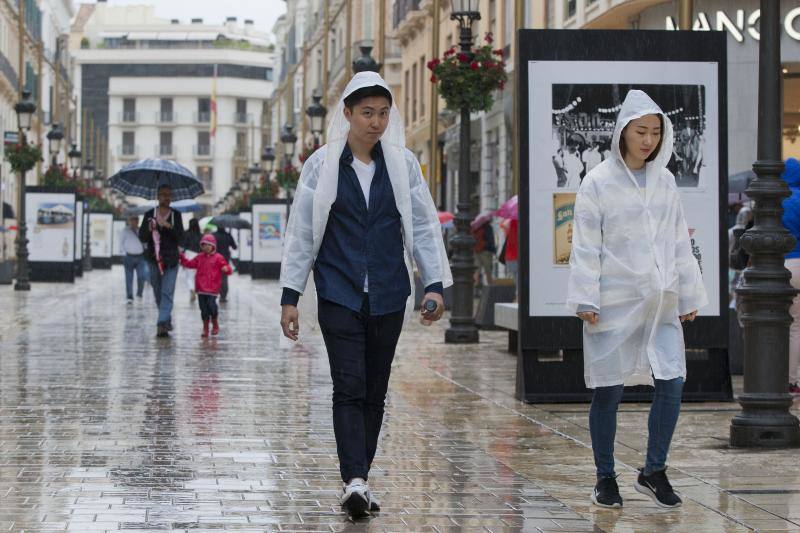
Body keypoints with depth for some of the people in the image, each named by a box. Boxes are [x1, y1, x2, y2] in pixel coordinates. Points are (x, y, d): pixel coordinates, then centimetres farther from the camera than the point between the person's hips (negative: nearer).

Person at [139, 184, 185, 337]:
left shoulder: (176, 215, 4)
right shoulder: (149, 215, 5)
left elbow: (180, 237, -2)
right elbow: (142, 238, 2)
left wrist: (169, 227, -19)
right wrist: (149, 229, -18)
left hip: (170, 260, -2)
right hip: (154, 259, 2)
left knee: (167, 293, -13)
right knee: (158, 293, 10)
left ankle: (162, 325, -21)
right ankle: (167, 320, 28)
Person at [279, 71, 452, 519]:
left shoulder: (404, 163, 5)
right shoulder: (322, 164, 1)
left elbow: (424, 226, 8)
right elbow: (301, 234, 3)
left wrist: (435, 284, -2)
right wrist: (290, 296, 0)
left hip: (388, 296, 2)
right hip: (339, 293, -2)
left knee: (375, 393, 7)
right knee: (349, 387, -12)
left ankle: (359, 479, 16)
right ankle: (355, 482, -19)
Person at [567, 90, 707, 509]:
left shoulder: (665, 181, 9)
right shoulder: (599, 182, -4)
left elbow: (679, 242, 14)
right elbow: (586, 247, -6)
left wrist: (688, 295, 13)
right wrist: (585, 299, -11)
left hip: (660, 304, 4)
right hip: (614, 303, -4)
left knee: (671, 384, -3)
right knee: (608, 391, 2)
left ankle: (654, 471, 12)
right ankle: (605, 479, 15)